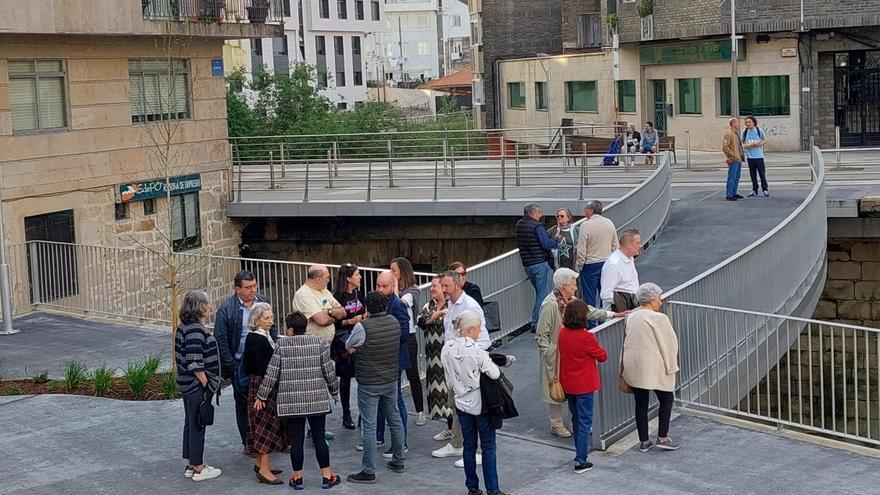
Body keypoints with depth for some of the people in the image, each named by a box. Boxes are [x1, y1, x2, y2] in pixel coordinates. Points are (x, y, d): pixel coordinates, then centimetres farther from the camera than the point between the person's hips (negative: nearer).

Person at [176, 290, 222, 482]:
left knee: (191, 423, 16)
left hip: (188, 385, 10)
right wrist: (206, 383, -19)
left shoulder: (185, 325, 10)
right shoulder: (195, 329, -21)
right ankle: (198, 468, 7)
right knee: (197, 425, -1)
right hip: (197, 387, -10)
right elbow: (194, 362, -26)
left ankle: (191, 464, 25)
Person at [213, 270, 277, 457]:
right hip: (241, 364, -4)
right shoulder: (226, 310, -11)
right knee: (244, 405, 7)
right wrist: (230, 365, -12)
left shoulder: (263, 302, 4)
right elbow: (221, 340, -9)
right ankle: (248, 443, 18)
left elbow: (272, 328, 14)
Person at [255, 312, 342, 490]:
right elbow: (329, 370, 2)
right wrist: (334, 390, 18)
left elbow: (271, 374, -4)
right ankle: (327, 477, 12)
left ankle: (297, 478, 15)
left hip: (290, 402, -1)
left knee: (296, 440, 6)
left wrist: (261, 396, 6)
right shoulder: (318, 342, -1)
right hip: (317, 400, 1)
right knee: (319, 437, 7)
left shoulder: (282, 345, -4)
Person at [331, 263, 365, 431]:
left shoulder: (358, 294, 8)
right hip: (343, 342, -5)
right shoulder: (338, 297, -11)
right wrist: (350, 321, -23)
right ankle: (346, 416, 13)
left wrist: (366, 316, -1)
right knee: (345, 378, 3)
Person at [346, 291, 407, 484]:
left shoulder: (362, 327, -18)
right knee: (395, 420, 17)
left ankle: (368, 471, 2)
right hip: (391, 381, 6)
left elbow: (348, 346, -2)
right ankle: (398, 461, 29)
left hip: (369, 384, -6)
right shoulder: (394, 322, -1)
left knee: (368, 426, -1)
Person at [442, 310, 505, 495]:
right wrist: (488, 360, 3)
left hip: (461, 402, 5)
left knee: (469, 445, 16)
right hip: (481, 403, -5)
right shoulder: (477, 350, -23)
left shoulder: (447, 349, -5)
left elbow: (449, 379, 4)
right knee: (488, 448, 6)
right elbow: (495, 374, -15)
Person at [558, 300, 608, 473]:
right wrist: (597, 347, 10)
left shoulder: (562, 333, -5)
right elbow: (603, 356, -7)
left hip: (567, 385, 6)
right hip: (584, 386, -6)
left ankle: (581, 449, 36)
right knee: (584, 421, 1)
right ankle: (581, 461, 0)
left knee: (576, 419, 22)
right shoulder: (587, 337, -23)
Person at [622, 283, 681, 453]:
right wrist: (671, 366, -1)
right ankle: (662, 438, 7)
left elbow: (626, 342, 10)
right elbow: (669, 343, -11)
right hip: (654, 367, -6)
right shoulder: (658, 318, -13)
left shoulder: (631, 317, 6)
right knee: (666, 400, 9)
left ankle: (644, 441, 14)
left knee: (641, 403, 10)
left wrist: (624, 368, 16)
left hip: (633, 367, 6)